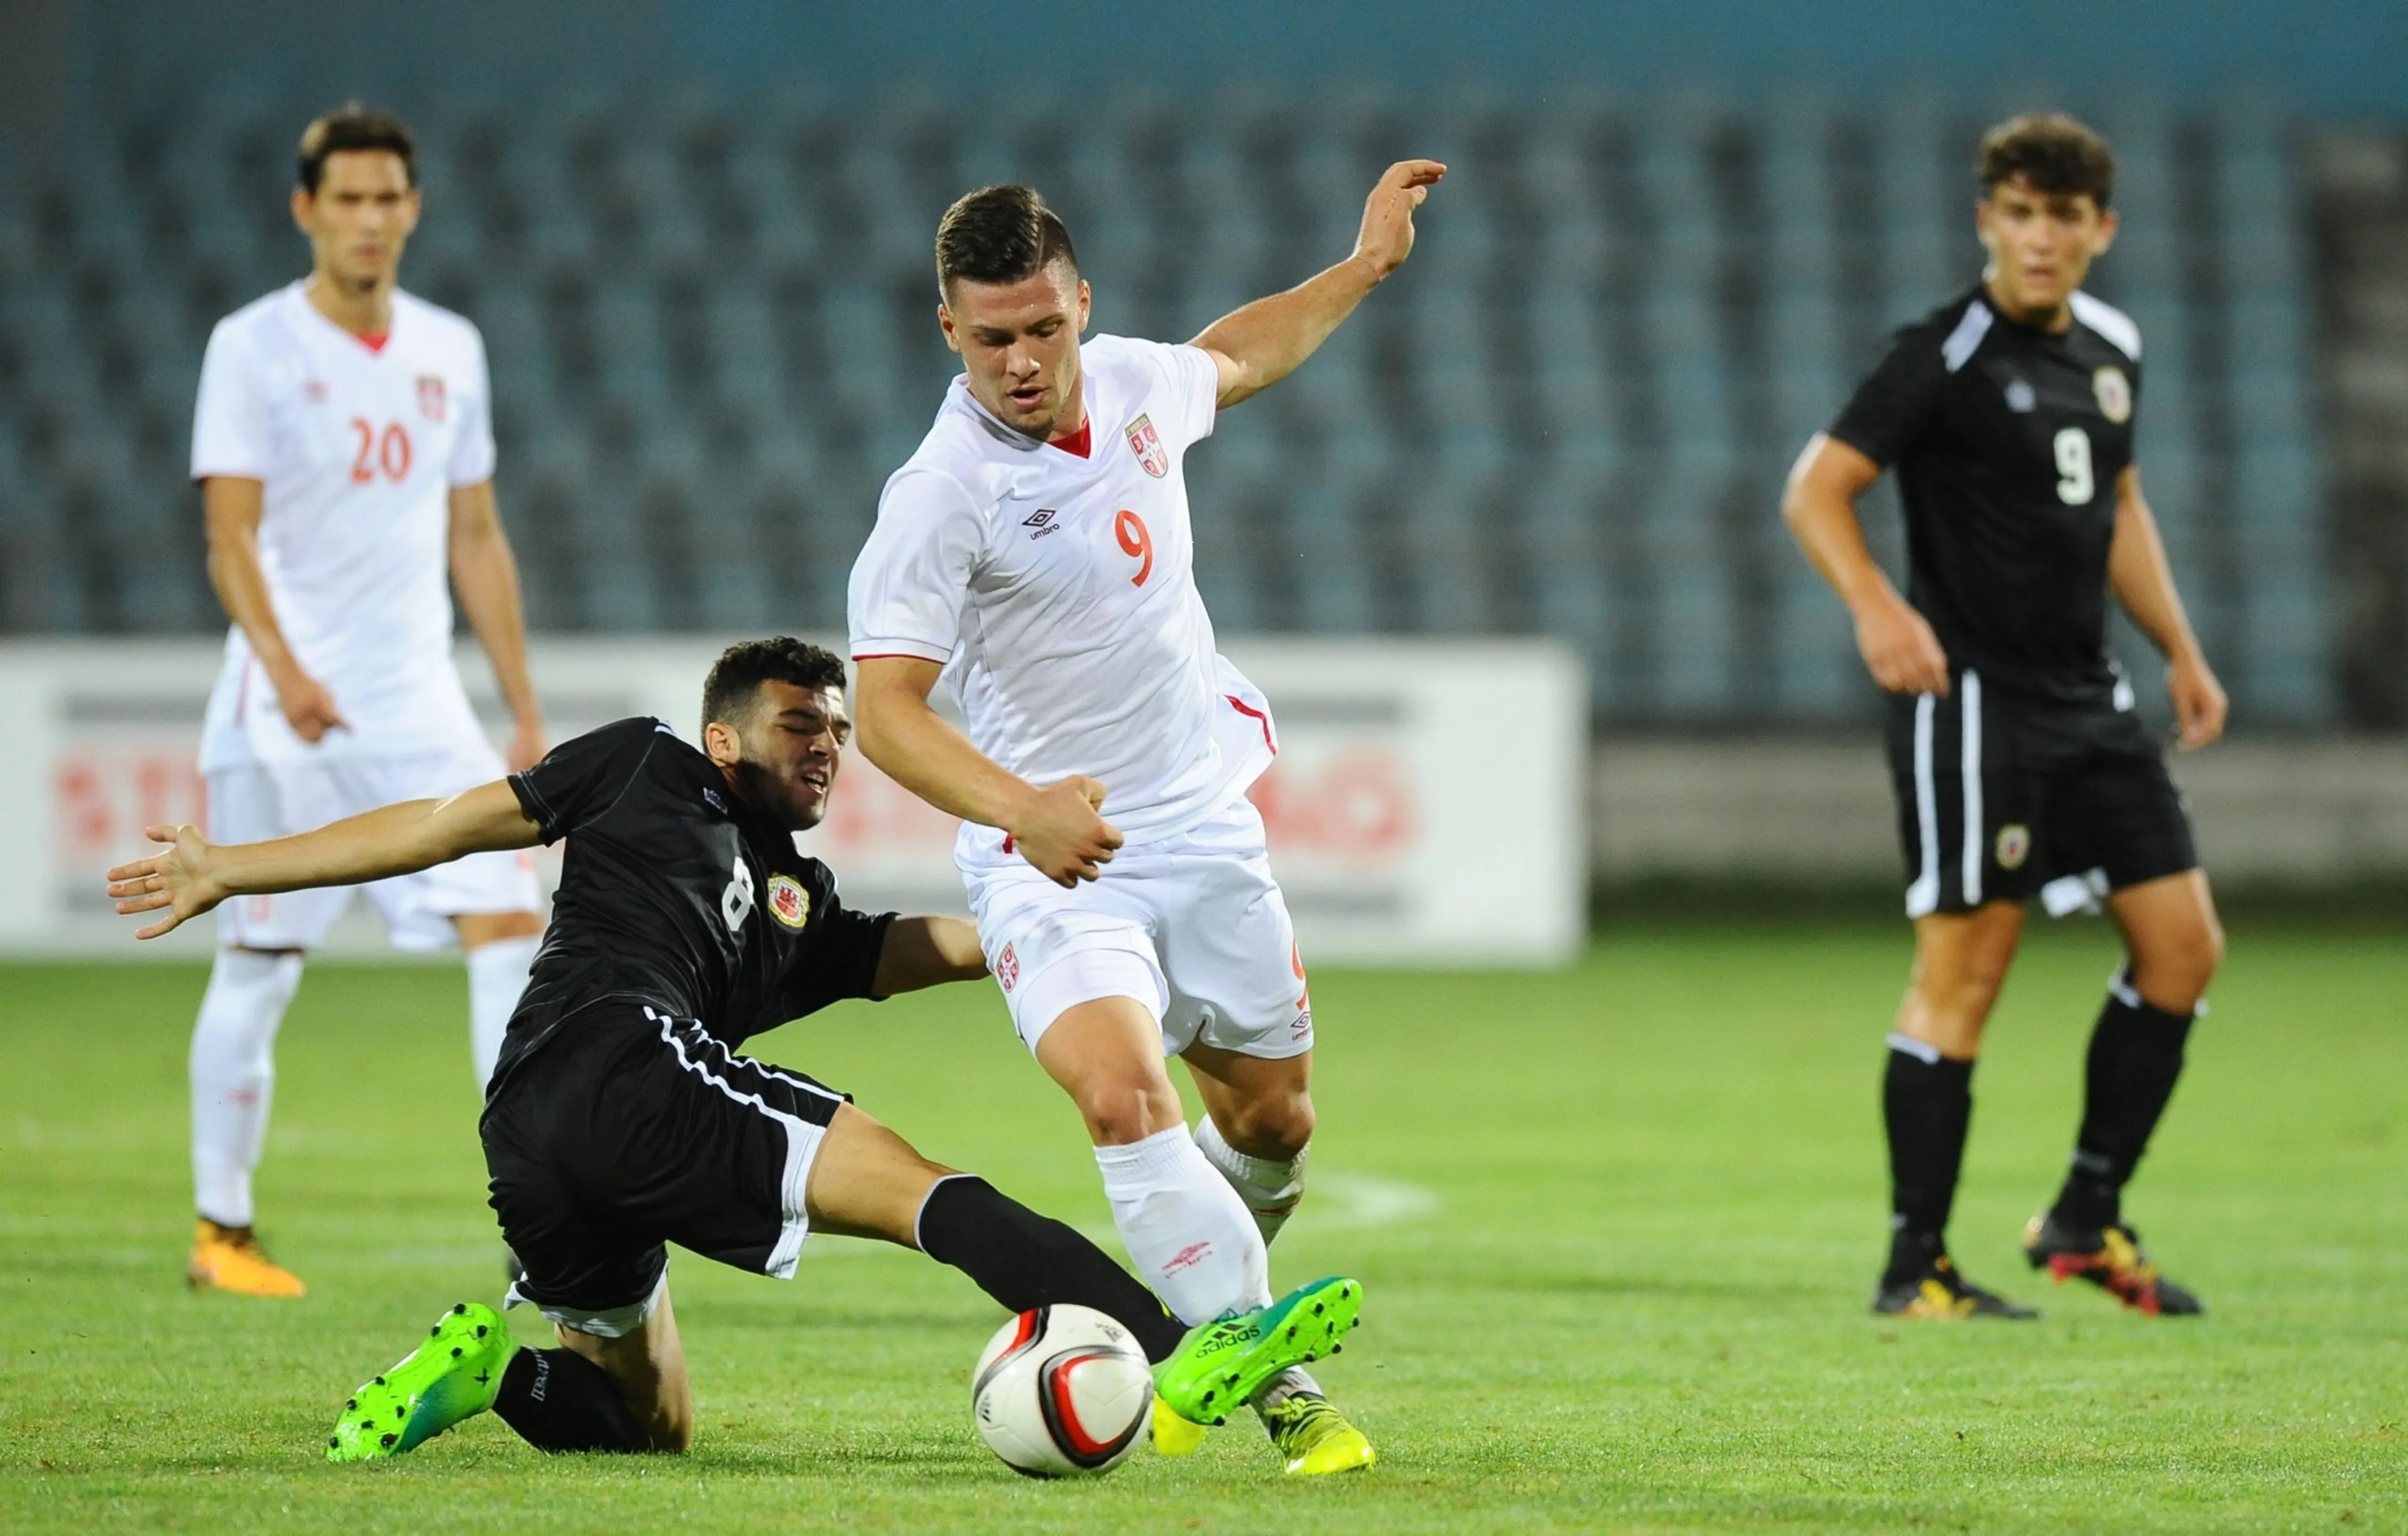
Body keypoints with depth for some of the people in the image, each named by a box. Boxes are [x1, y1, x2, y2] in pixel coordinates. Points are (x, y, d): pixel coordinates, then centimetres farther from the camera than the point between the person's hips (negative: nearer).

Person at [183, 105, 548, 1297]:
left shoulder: (449, 350, 11)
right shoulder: (253, 348, -5)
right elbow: (232, 535, -13)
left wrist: (525, 709, 13)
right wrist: (283, 666, -29)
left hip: (421, 705, 4)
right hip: (284, 711, -4)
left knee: (510, 923, -9)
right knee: (259, 964, 1)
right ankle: (221, 1233, 13)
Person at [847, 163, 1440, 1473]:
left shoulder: (1131, 382, -1)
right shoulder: (941, 494, -21)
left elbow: (1235, 357, 25)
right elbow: (885, 711, -27)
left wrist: (1365, 264, 26)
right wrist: (1021, 808, -42)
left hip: (1206, 831, 6)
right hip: (1052, 861, -6)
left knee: (1272, 1120, 14)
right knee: (1123, 1093, -30)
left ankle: (1198, 1328, 41)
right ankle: (1271, 1382, -26)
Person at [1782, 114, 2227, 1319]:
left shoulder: (2110, 348, 12)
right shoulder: (1945, 355, -11)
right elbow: (1816, 491, -15)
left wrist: (2180, 652, 21)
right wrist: (1878, 609, -31)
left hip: (2087, 700, 8)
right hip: (1972, 697, -8)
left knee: (2183, 945, 5)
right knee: (1962, 972, -8)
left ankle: (2088, 1218, 17)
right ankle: (1915, 1266, 0)